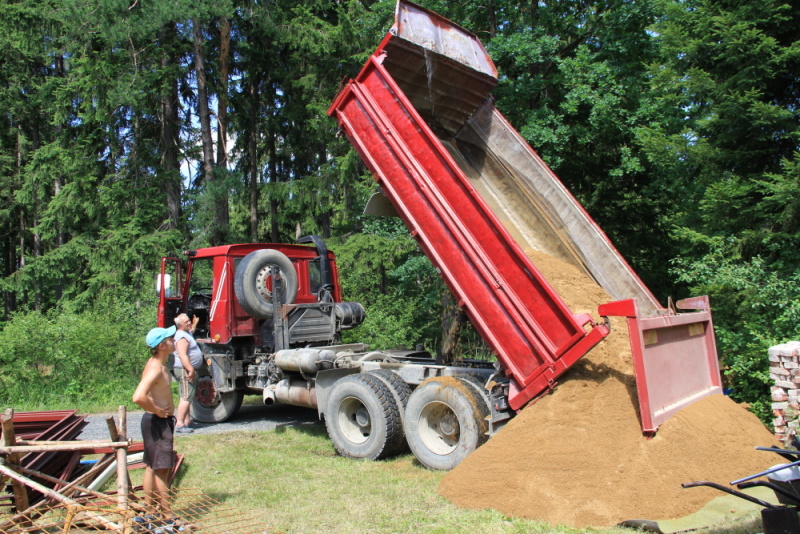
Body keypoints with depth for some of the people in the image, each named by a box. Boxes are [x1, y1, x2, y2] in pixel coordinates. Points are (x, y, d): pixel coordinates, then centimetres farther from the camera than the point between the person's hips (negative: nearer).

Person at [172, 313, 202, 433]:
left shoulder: (187, 333, 17)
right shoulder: (182, 337, -16)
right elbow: (182, 355, -27)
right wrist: (191, 370, -32)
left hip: (189, 370, 11)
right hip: (185, 370, -11)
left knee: (187, 397, 14)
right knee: (186, 397, -14)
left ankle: (187, 421, 20)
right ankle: (179, 424, -16)